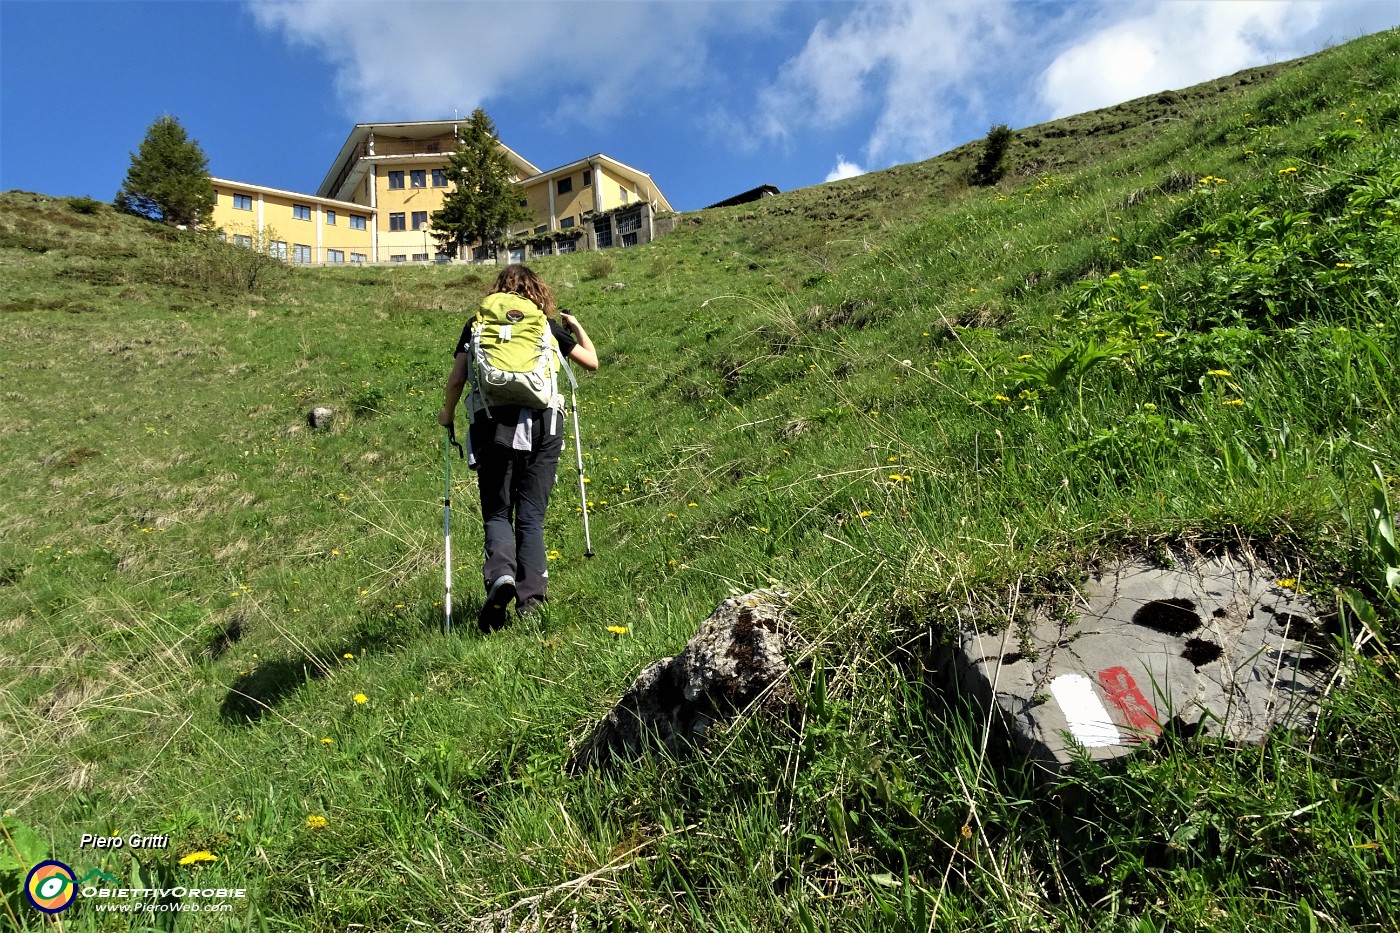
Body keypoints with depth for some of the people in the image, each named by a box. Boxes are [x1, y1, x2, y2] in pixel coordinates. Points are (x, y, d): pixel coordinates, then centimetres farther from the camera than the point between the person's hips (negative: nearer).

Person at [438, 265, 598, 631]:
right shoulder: (548, 326, 13)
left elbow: (457, 378, 6)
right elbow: (592, 362, 20)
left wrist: (447, 413, 24)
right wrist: (576, 325, 36)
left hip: (493, 425, 0)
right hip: (542, 426, 1)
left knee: (496, 514, 10)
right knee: (531, 516, 7)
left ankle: (500, 574, -18)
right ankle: (531, 600, -1)